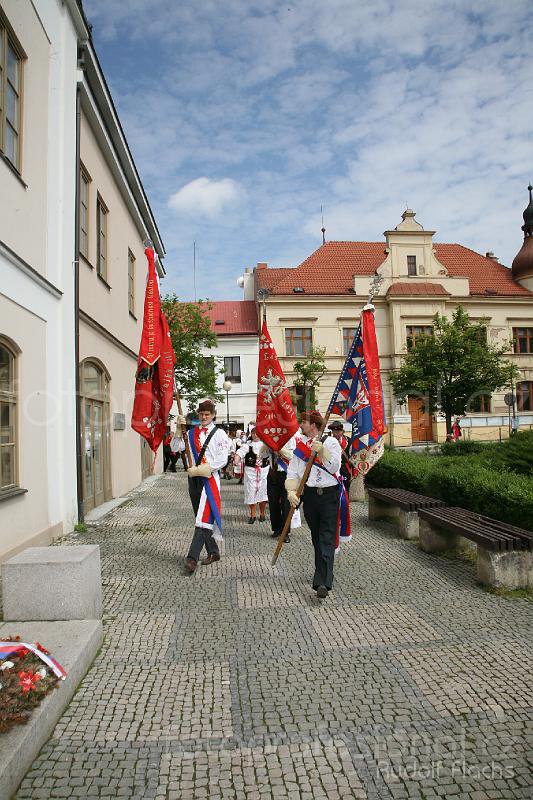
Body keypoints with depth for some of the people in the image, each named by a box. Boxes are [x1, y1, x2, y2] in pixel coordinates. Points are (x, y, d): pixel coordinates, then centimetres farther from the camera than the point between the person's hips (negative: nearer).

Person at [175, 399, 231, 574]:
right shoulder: (192, 433, 12)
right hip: (194, 478, 6)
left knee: (203, 518, -13)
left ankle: (192, 557, -16)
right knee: (201, 516, 12)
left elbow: (222, 460, -11)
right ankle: (213, 552, 25)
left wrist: (199, 470, -15)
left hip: (209, 478, -6)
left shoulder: (219, 434, -2)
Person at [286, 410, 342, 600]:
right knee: (316, 537, 12)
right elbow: (293, 471, 5)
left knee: (327, 538, -10)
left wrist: (322, 451, -21)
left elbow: (334, 467, -9)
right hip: (309, 495, 4)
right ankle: (322, 573, 28)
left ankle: (322, 582, -15)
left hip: (329, 494, -4)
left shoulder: (331, 442, 1)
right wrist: (291, 491, -10)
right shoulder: (300, 444, 9)